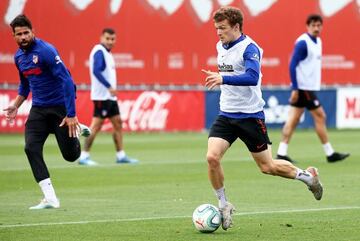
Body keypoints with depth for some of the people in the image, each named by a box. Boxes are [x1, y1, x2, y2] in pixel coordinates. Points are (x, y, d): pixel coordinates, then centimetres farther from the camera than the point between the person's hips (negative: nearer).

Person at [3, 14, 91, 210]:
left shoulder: (46, 51, -18)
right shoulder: (19, 56, 6)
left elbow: (66, 80, -21)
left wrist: (71, 115, -25)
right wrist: (16, 106, 16)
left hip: (60, 106, -6)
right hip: (38, 109, 6)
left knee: (70, 155, -2)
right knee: (31, 148, -15)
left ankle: (77, 129, 33)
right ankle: (50, 199, -12)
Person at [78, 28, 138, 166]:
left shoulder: (106, 53, 16)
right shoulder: (99, 51, -13)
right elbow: (96, 71, -25)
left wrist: (111, 88, 15)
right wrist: (109, 87, -29)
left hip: (110, 96, 10)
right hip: (102, 96, -10)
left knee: (118, 123, 11)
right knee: (96, 125, -10)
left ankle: (121, 155, 16)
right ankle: (84, 156, -7)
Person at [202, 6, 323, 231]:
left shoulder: (249, 48, -16)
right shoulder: (220, 47, 9)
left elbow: (252, 77, -33)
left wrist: (224, 79, -42)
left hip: (250, 116, -6)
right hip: (226, 115, 6)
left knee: (267, 167, 3)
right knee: (212, 157, -15)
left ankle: (307, 176, 30)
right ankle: (224, 206, 2)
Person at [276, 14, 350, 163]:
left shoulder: (317, 42, 13)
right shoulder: (303, 42, -14)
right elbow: (293, 65, -17)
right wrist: (295, 88, -20)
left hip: (310, 88, 8)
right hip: (303, 88, -8)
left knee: (293, 119, 6)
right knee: (320, 116, -3)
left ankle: (282, 152, 5)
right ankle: (330, 153, 5)